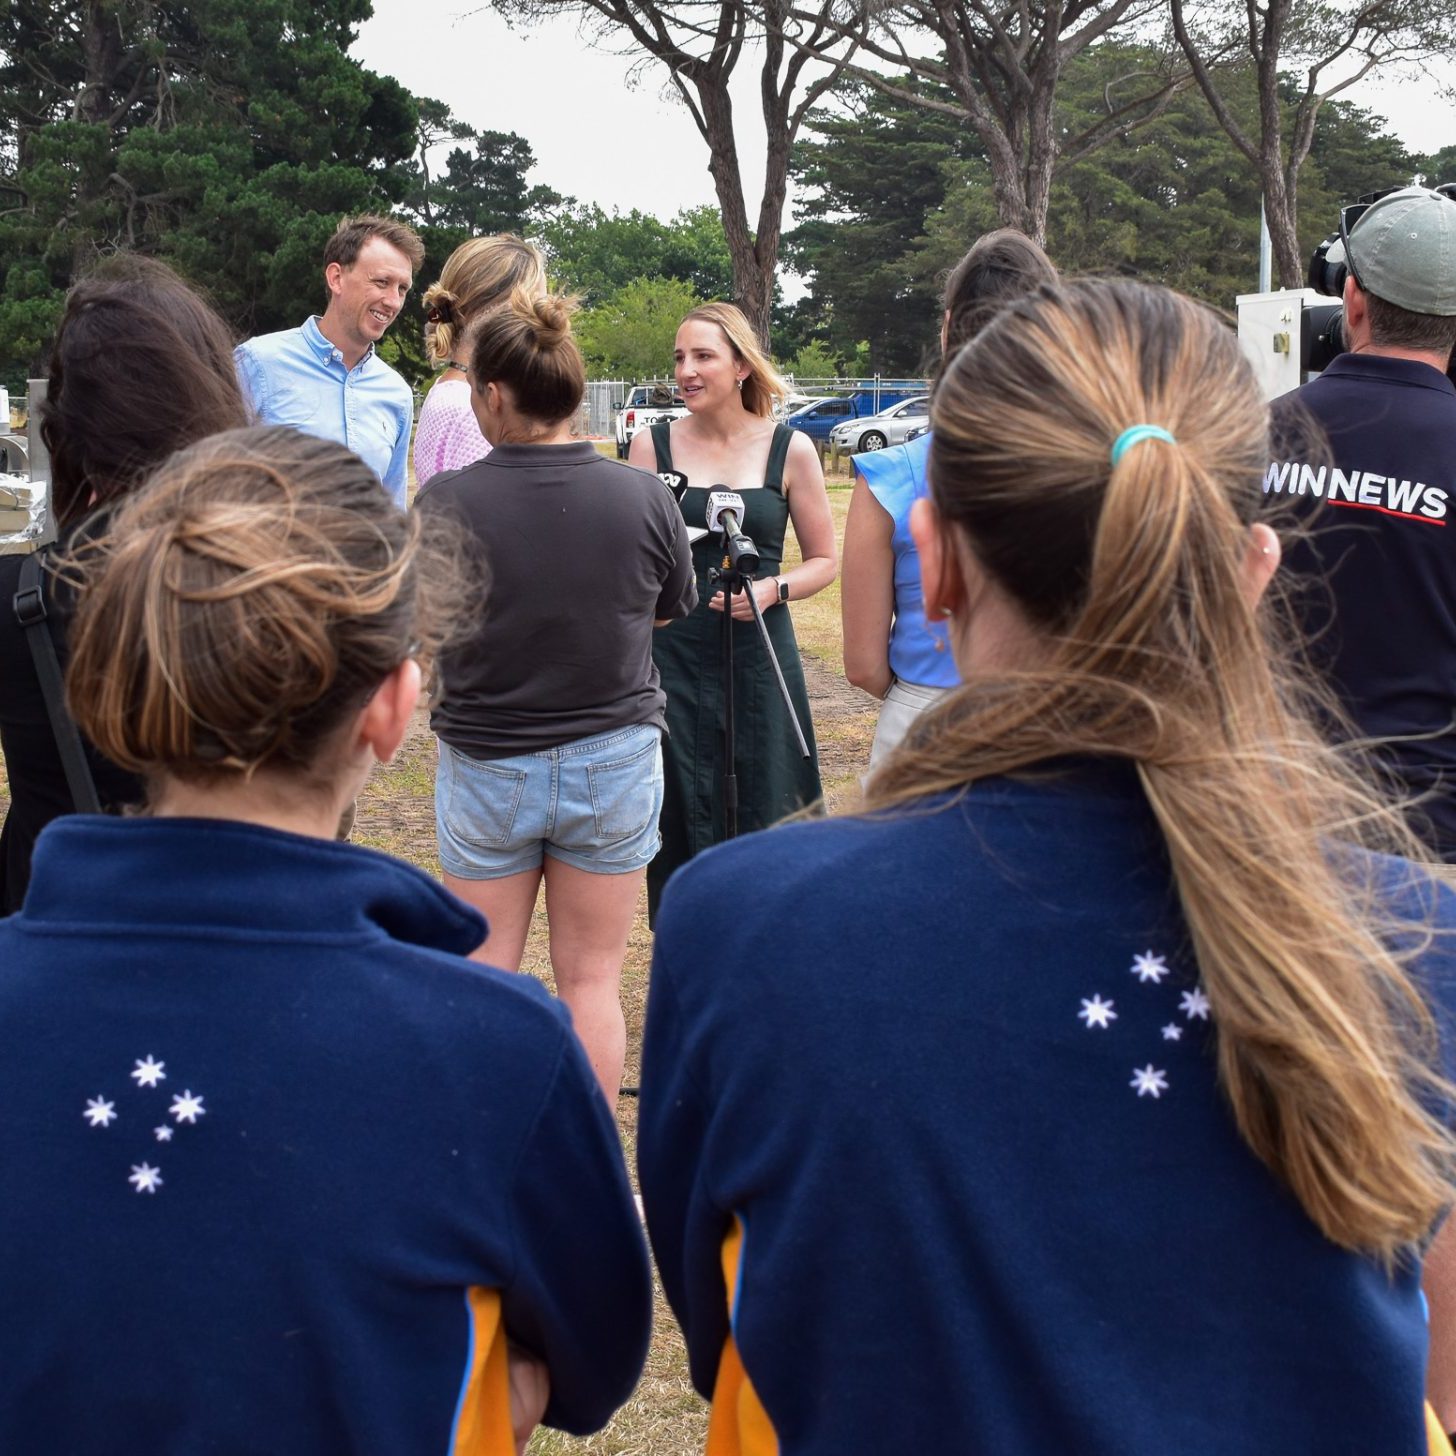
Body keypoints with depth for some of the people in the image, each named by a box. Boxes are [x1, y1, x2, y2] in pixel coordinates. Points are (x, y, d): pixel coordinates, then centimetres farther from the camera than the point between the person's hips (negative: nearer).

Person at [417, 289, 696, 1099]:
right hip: (613, 759, 1)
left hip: (486, 765, -1)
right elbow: (673, 610, 5)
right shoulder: (644, 498, -11)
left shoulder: (446, 505, -16)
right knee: (592, 980, 10)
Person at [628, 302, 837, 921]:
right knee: (681, 818, 2)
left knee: (764, 816, 2)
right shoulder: (653, 445, 4)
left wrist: (773, 589, -10)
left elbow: (824, 559, 7)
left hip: (759, 656, 0)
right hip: (671, 656, 0)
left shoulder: (789, 449, 2)